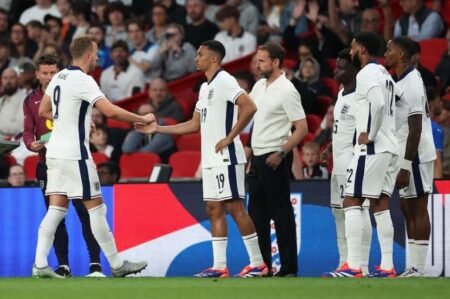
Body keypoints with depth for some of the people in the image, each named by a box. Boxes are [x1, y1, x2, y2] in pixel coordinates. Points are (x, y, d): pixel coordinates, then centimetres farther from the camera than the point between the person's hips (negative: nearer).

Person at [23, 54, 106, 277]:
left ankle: (95, 263, -8)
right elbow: (28, 131, 8)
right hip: (47, 164, 3)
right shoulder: (31, 100, 10)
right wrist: (32, 144, -13)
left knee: (85, 212, -9)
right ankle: (63, 265, 11)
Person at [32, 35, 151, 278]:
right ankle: (117, 264, 5)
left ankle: (40, 264, -3)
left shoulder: (59, 77, 11)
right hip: (74, 154, -8)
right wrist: (142, 119, -14)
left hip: (55, 153, 8)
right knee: (96, 207, -1)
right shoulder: (83, 80, -15)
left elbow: (43, 111, 21)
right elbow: (110, 111, -24)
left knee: (57, 208, 5)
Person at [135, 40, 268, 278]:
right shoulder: (205, 88, 18)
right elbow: (195, 124, 23)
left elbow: (249, 107, -22)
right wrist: (158, 129, 21)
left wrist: (230, 137, -19)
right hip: (210, 159, 10)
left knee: (234, 207, -9)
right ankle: (219, 266, 7)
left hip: (226, 157, -10)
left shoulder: (224, 81, -10)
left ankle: (258, 264, -6)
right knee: (214, 209, 7)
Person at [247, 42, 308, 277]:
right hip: (257, 157, 9)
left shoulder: (286, 91, -14)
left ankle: (289, 268, -1)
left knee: (281, 213, -5)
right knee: (256, 212, 11)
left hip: (274, 158, -9)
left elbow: (302, 128, -16)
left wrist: (281, 153, -20)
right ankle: (262, 264, 19)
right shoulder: (260, 86, 10)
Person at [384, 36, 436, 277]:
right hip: (405, 156, 10)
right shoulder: (402, 81, 14)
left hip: (415, 156, -10)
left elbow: (416, 129, -20)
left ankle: (418, 268, -6)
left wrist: (405, 166, -21)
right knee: (408, 208, 9)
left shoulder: (411, 84, -16)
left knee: (418, 208, -7)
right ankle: (413, 267, 11)